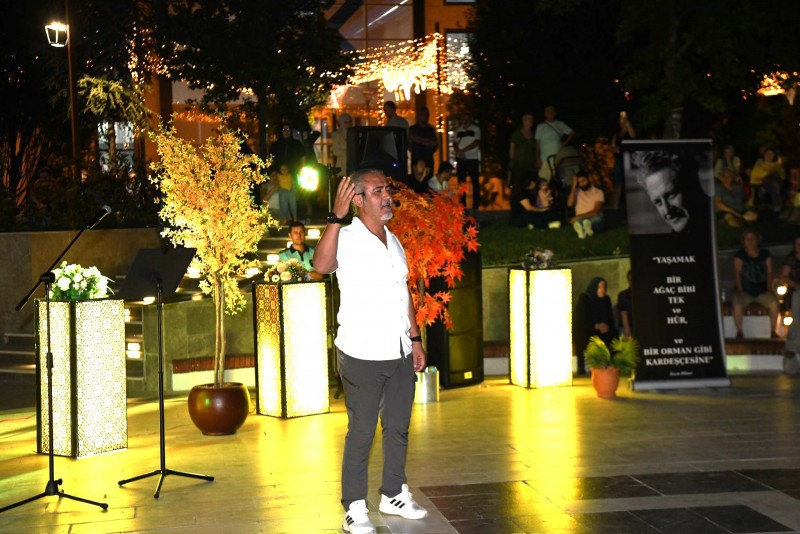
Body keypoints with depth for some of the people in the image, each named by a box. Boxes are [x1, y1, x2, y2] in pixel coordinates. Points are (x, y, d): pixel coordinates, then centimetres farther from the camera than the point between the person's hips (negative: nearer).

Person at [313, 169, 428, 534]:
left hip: (400, 353, 7)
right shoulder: (346, 239, -12)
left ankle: (394, 495, 30)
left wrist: (415, 339, 16)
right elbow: (322, 265, -34)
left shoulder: (393, 241, 12)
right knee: (361, 432, -1)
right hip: (362, 355, -7)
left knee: (398, 427, 15)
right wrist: (336, 216, -38)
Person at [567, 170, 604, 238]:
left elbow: (596, 212, -11)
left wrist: (579, 217, -19)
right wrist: (574, 186, -6)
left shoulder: (598, 192, 1)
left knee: (598, 218, -38)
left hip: (593, 220, -1)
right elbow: (569, 204, -9)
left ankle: (581, 228, -66)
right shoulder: (576, 192, 11)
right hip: (579, 220, 1)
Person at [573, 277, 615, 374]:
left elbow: (610, 319, 14)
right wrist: (597, 326, -18)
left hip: (600, 334, 5)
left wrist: (606, 326, -7)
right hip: (583, 334, -5)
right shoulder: (583, 300, -6)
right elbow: (580, 320, -10)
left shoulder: (606, 300, 10)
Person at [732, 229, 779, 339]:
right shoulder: (739, 255, 4)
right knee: (737, 304, -32)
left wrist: (769, 288, -6)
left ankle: (773, 331, -15)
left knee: (774, 302, -28)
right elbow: (737, 273, -2)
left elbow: (769, 272, 7)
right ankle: (739, 331, -16)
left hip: (762, 291, 1)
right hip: (745, 291, -1)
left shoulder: (765, 254, 9)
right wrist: (739, 289, -14)